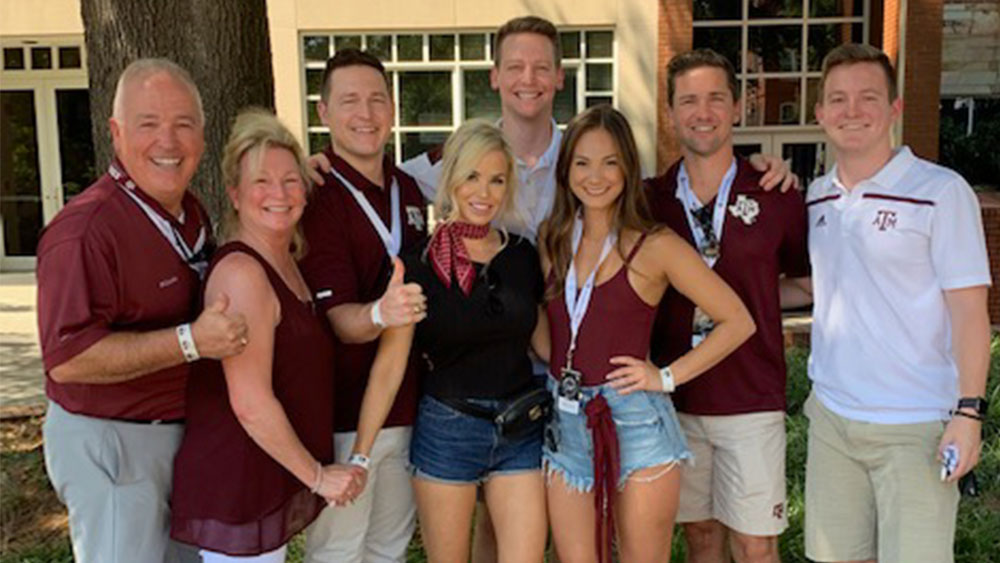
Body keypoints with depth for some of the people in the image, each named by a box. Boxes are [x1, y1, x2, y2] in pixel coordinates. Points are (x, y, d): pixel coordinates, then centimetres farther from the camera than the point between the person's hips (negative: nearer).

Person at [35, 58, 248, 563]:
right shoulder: (85, 229, -23)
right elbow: (67, 359, -29)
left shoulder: (191, 213, 7)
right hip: (108, 444, -9)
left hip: (181, 432, 9)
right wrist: (190, 341, -32)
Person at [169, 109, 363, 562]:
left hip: (273, 482, 9)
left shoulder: (289, 263, 8)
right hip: (237, 488, -9)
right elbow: (251, 404, -23)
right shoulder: (241, 272, -20)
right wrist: (317, 475, -14)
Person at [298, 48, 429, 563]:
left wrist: (410, 307, 4)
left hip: (405, 403, 7)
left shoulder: (407, 189, 7)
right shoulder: (316, 197, -14)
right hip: (344, 414, -6)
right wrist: (380, 313, -40)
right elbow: (340, 318, -21)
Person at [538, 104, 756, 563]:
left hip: (635, 424, -4)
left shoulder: (655, 246, -6)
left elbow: (738, 322, -5)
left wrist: (667, 377, -7)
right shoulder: (552, 240, 7)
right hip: (566, 423, 4)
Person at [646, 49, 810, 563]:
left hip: (752, 401, -2)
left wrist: (746, 299, -3)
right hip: (675, 400, 2)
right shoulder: (650, 200, 0)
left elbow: (808, 279, 10)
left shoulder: (775, 198, -4)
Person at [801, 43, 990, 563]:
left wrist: (968, 411, -16)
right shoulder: (815, 197, 8)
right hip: (830, 416, 5)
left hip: (916, 427, -5)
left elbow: (968, 308, -9)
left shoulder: (941, 192, -8)